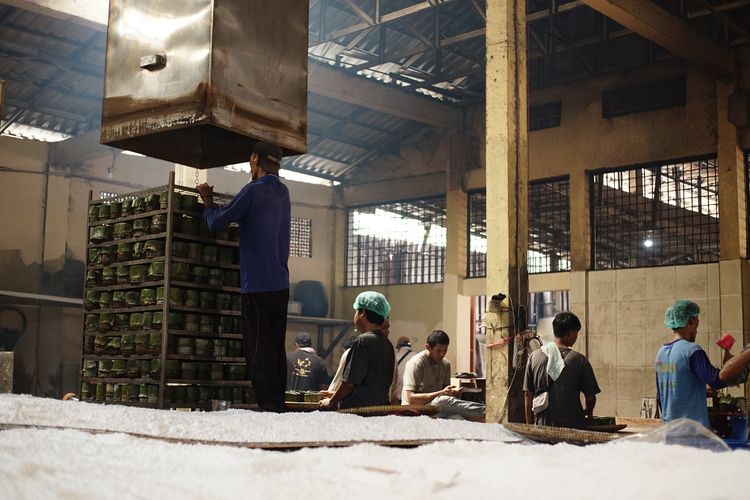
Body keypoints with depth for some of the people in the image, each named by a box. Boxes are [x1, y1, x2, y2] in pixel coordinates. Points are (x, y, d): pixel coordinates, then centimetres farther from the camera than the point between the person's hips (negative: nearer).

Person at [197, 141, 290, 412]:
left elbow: (217, 223, -5)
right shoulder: (283, 193, 16)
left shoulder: (254, 190, -8)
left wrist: (208, 204, 15)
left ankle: (270, 405, -10)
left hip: (257, 285, -8)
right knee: (276, 347, 9)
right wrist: (213, 203, 21)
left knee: (259, 350, -7)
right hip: (281, 285, 8)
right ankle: (278, 403, 10)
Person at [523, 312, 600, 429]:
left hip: (542, 425, 3)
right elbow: (590, 397, 1)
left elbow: (528, 395, 4)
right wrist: (588, 413, 23)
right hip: (572, 426, -3)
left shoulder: (534, 357, 2)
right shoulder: (578, 360, -6)